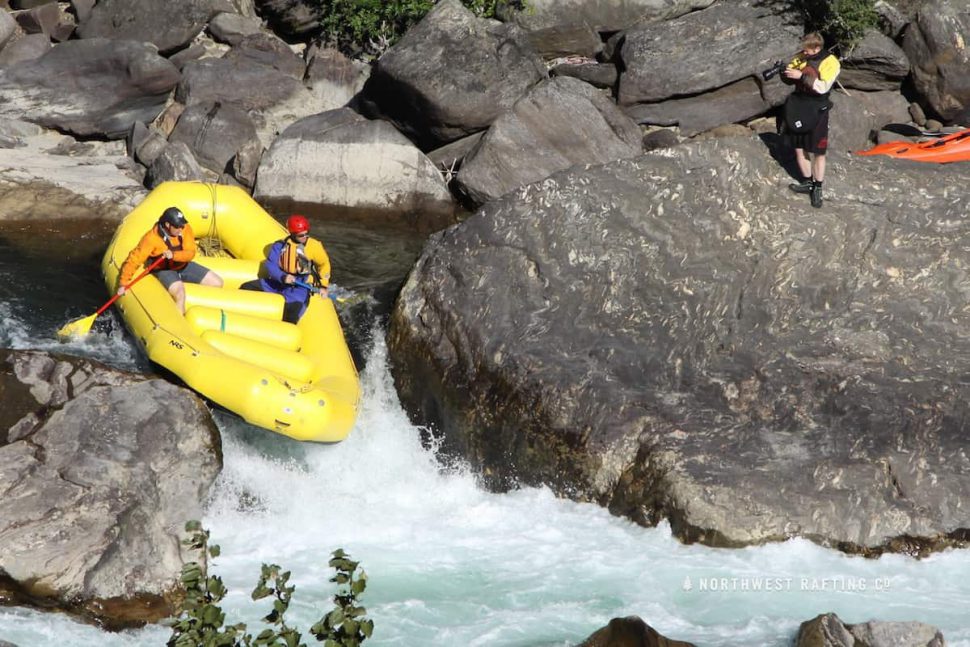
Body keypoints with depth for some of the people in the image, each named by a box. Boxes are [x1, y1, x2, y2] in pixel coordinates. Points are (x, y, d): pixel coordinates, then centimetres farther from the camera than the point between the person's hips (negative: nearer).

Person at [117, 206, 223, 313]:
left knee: (218, 282, -1)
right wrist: (124, 283, -28)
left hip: (183, 266, 6)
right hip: (164, 270, -6)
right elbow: (134, 259, -24)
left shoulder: (185, 229, -15)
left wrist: (173, 255, -42)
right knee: (180, 293, -35)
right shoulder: (152, 238, -26)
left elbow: (190, 252, -21)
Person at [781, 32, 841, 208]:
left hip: (816, 112, -5)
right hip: (796, 108, 5)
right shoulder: (801, 58, 1)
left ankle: (817, 189, 12)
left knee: (818, 153, 2)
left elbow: (823, 87, -24)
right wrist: (784, 72, -16)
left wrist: (802, 76, -29)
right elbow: (790, 80, 7)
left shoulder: (830, 62, -14)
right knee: (799, 149, 12)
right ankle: (807, 182, 27)